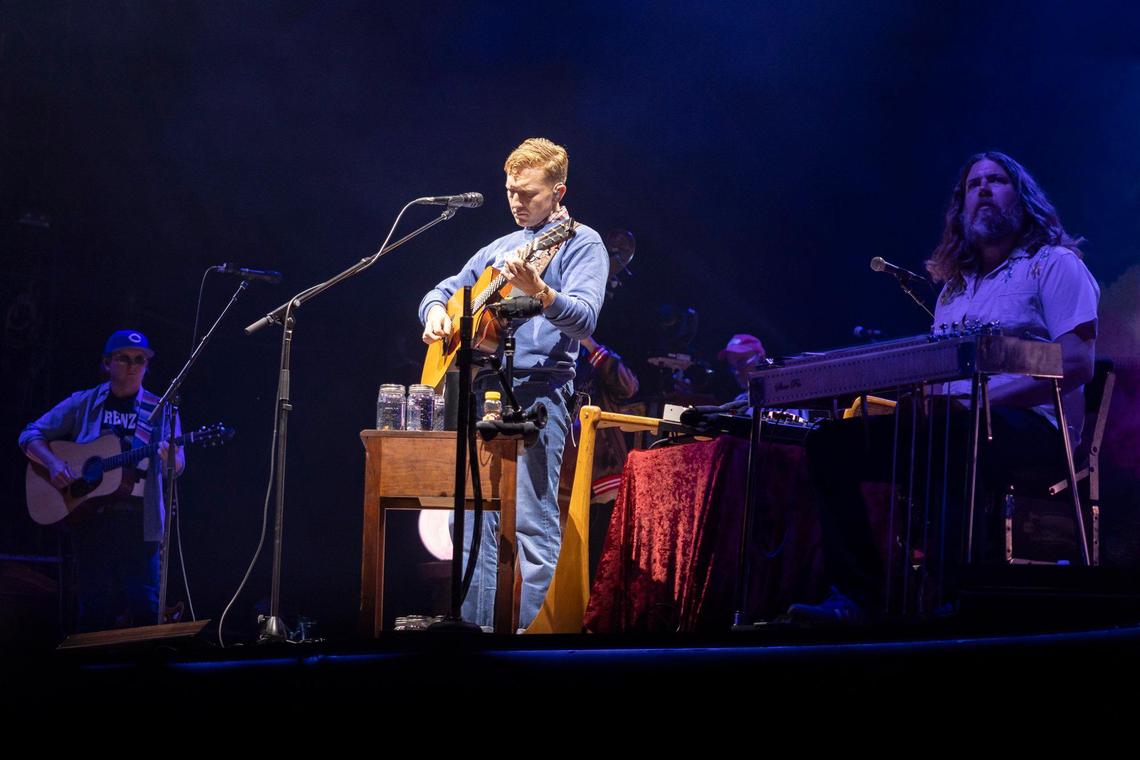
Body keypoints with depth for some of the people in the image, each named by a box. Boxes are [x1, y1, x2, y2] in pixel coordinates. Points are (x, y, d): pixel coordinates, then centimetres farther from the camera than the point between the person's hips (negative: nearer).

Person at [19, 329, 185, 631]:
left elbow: (177, 466, -3)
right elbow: (31, 436, 9)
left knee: (145, 605, -8)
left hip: (138, 519, -1)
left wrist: (170, 458, -27)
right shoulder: (83, 404, 8)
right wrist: (53, 463, -10)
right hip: (90, 516, 1)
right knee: (95, 607, 1)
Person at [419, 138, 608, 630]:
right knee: (475, 519, 8)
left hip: (537, 391, -8)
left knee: (530, 520, -13)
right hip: (482, 389, 8)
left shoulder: (580, 243, 0)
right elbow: (443, 290, 29)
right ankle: (478, 624, 13)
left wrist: (539, 293, -33)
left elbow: (584, 320, -15)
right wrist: (435, 311, 5)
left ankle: (531, 627, -14)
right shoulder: (498, 249, 22)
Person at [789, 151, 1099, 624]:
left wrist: (983, 400, -21)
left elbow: (1077, 365, -11)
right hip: (951, 421, 7)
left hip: (1030, 422, -7)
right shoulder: (955, 287, 25)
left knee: (946, 439, -41)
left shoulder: (1054, 264, 3)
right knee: (832, 442, -9)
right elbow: (933, 373, 22)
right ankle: (857, 596, -16)